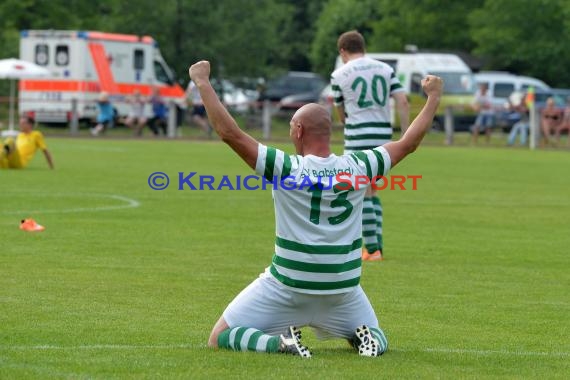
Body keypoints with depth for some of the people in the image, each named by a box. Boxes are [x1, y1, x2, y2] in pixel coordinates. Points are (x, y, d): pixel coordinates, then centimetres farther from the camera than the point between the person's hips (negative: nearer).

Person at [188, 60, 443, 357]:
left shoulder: (286, 168, -14)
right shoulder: (357, 167, -4)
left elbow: (229, 133, -15)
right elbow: (408, 143, 11)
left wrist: (202, 82, -7)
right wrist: (433, 98, 24)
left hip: (287, 287, -3)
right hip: (343, 288, 3)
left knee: (220, 339, 7)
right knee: (377, 339, 28)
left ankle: (279, 341, -17)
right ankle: (368, 339, -7)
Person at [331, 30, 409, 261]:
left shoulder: (340, 75, -1)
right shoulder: (385, 69, 10)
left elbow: (340, 113, 11)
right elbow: (402, 101, 0)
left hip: (358, 138, -5)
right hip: (384, 137, 5)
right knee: (371, 191, 17)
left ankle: (372, 249, -3)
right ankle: (377, 246, 13)